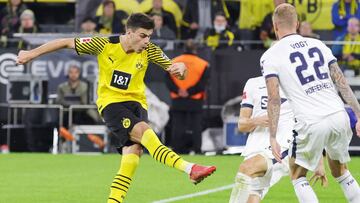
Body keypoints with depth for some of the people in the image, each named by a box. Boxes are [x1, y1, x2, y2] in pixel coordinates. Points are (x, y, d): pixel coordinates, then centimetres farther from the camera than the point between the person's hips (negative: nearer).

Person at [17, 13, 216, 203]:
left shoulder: (149, 51, -4)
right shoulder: (104, 45, -10)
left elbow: (174, 68, 1)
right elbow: (67, 42, -1)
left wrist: (181, 68, -25)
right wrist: (32, 53, 1)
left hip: (136, 102, 4)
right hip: (111, 102, -4)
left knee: (133, 151, -18)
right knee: (144, 131, -29)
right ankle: (189, 169, -45)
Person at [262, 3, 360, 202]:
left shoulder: (271, 55, 2)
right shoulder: (317, 45, 15)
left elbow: (274, 99, -7)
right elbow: (342, 83, 11)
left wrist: (273, 138, -7)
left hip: (311, 123, -4)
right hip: (339, 116, 4)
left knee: (297, 176, 15)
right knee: (340, 171, 25)